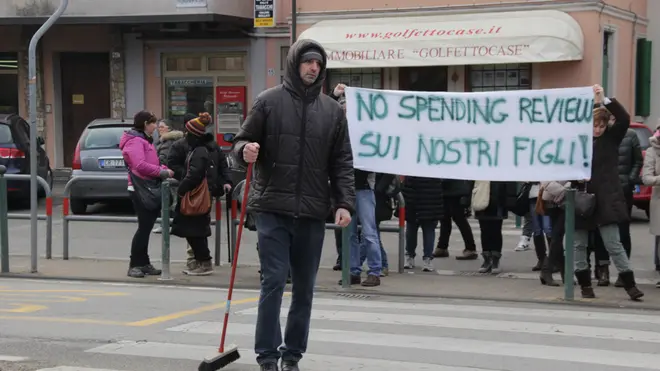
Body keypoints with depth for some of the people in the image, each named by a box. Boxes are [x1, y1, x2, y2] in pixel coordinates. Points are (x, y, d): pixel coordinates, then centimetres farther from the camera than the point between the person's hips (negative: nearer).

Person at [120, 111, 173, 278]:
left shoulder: (144, 140, 20)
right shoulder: (135, 141, -12)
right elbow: (140, 165, -24)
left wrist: (164, 170, 4)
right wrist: (163, 172, -19)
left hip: (149, 189, 10)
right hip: (141, 189, -10)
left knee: (146, 227, 12)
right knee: (144, 227, -10)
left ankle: (143, 264, 17)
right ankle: (135, 265, -5)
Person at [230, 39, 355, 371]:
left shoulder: (332, 110, 9)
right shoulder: (268, 101, 2)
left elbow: (342, 162, 9)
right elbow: (242, 141, 6)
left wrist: (345, 203, -1)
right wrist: (245, 151, -17)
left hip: (312, 213, 3)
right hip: (273, 209, -3)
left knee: (304, 288, 7)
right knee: (274, 281, -7)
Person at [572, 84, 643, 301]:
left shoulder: (611, 138, 1)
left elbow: (624, 119, -15)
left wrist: (605, 100, -25)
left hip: (605, 199, -2)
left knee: (613, 244, -4)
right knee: (579, 245, 7)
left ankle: (630, 285, 1)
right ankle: (585, 285, 18)